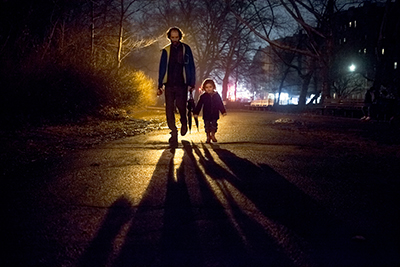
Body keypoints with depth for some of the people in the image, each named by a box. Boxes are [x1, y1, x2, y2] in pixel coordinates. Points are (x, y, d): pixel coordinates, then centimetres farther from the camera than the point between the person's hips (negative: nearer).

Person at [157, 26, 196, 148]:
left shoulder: (185, 49, 7)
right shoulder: (165, 51, 11)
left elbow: (191, 67, 8)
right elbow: (162, 69, 13)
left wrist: (192, 83, 1)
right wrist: (160, 86, 8)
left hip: (182, 84, -1)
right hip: (169, 85, 2)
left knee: (181, 107, -5)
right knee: (169, 110, -5)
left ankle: (184, 123, 27)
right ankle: (174, 134, 0)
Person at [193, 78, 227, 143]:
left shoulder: (216, 95, 0)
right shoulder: (203, 96, -5)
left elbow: (220, 104, 8)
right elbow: (199, 105, -3)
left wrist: (223, 111, 6)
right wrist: (196, 113, -7)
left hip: (215, 115, 1)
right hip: (206, 115, -1)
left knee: (214, 125, 6)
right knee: (207, 126, 4)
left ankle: (213, 135, 27)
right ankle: (208, 137, 19)